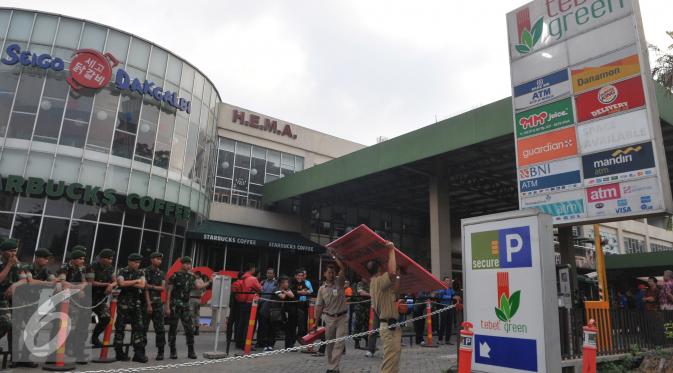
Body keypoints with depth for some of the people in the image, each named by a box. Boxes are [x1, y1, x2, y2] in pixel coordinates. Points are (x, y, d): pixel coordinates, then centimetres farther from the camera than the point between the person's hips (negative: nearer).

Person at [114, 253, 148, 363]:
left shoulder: (140, 273, 10)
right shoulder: (122, 272, 1)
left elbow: (142, 285, -6)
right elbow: (121, 283, -18)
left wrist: (128, 284, -10)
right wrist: (136, 281, -9)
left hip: (136, 303, 3)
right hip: (123, 303, -3)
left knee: (139, 327, -2)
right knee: (120, 327, 2)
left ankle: (138, 353, 1)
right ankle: (119, 352, 14)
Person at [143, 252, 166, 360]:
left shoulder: (161, 274, 12)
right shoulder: (145, 272, -3)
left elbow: (163, 288, 3)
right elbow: (145, 288, -10)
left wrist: (152, 286, -13)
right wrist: (148, 304, -16)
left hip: (158, 303, 4)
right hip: (147, 302, -4)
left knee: (160, 329, 1)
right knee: (143, 328, 0)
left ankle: (160, 352, 5)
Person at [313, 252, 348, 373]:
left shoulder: (339, 282, -4)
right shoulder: (322, 289, 2)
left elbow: (343, 268, -20)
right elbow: (319, 306, 4)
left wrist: (334, 256, -18)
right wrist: (316, 323, 2)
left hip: (342, 317, -3)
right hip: (329, 318, 3)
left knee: (339, 343, -7)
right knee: (329, 344, 11)